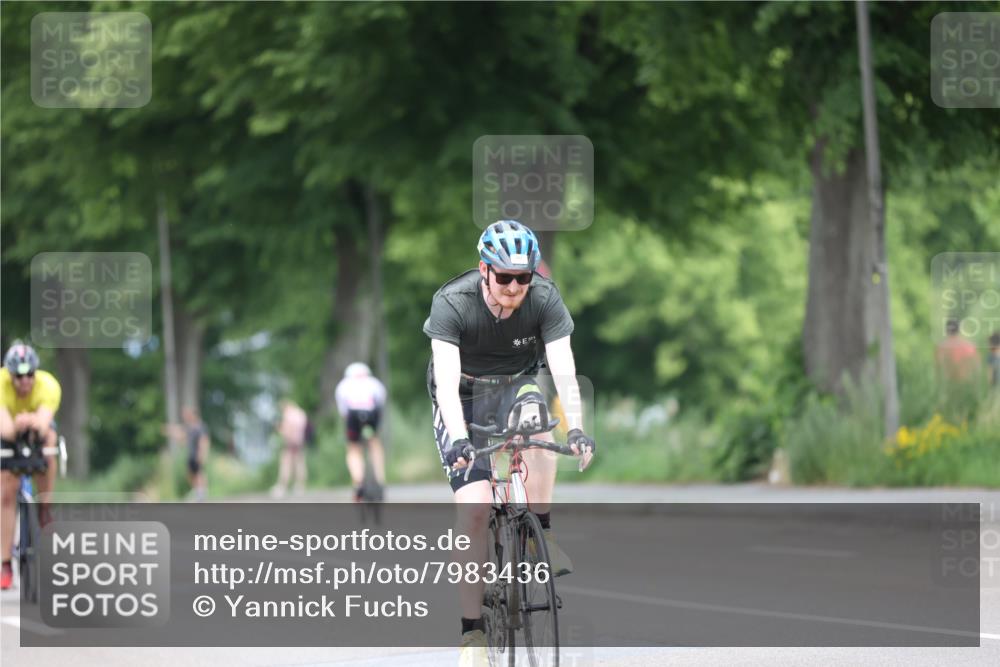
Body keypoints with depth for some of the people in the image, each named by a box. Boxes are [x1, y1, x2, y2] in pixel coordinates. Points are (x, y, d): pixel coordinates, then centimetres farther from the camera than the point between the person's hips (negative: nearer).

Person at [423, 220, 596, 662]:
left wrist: (576, 428, -45)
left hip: (516, 385, 2)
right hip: (463, 397, -2)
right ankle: (472, 631, -9)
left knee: (533, 415, -36)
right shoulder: (452, 303, -27)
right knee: (474, 507, -16)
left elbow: (563, 369, -29)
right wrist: (458, 439, -51)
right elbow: (447, 378, -36)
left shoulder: (545, 299, -22)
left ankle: (542, 534, -20)